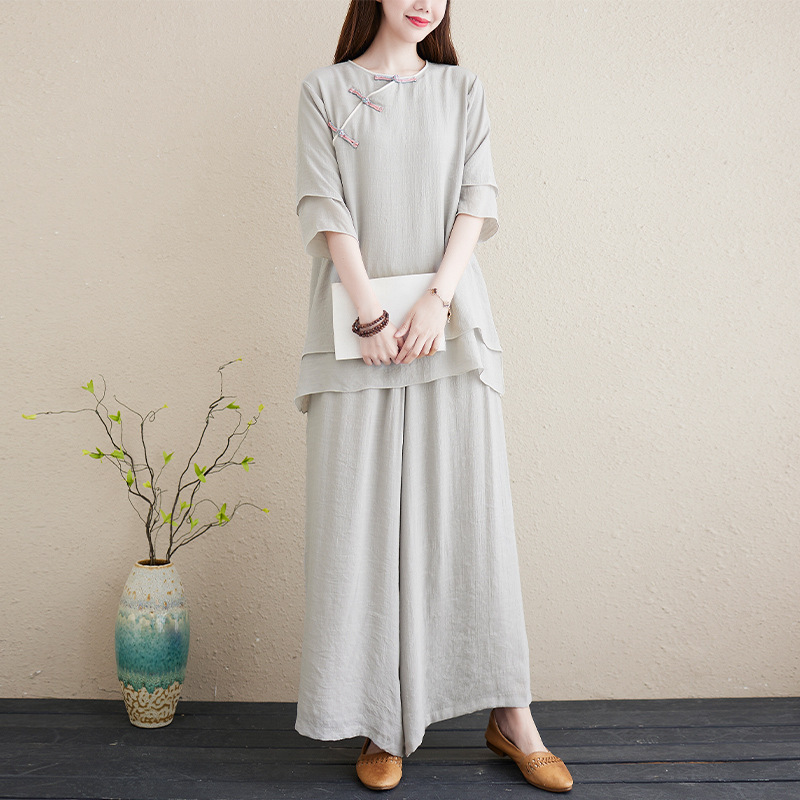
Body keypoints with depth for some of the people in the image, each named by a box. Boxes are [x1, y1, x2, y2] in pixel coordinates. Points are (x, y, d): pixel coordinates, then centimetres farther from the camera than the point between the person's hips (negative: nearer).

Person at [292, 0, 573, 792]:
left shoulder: (462, 89, 15)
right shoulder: (326, 89, 9)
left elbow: (477, 199, 4)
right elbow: (326, 207, -1)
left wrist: (436, 298, -10)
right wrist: (370, 313, -12)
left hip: (452, 326, 2)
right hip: (358, 333, -1)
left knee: (473, 513, 1)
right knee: (361, 520, -1)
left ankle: (510, 715, 12)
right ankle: (380, 725, 10)